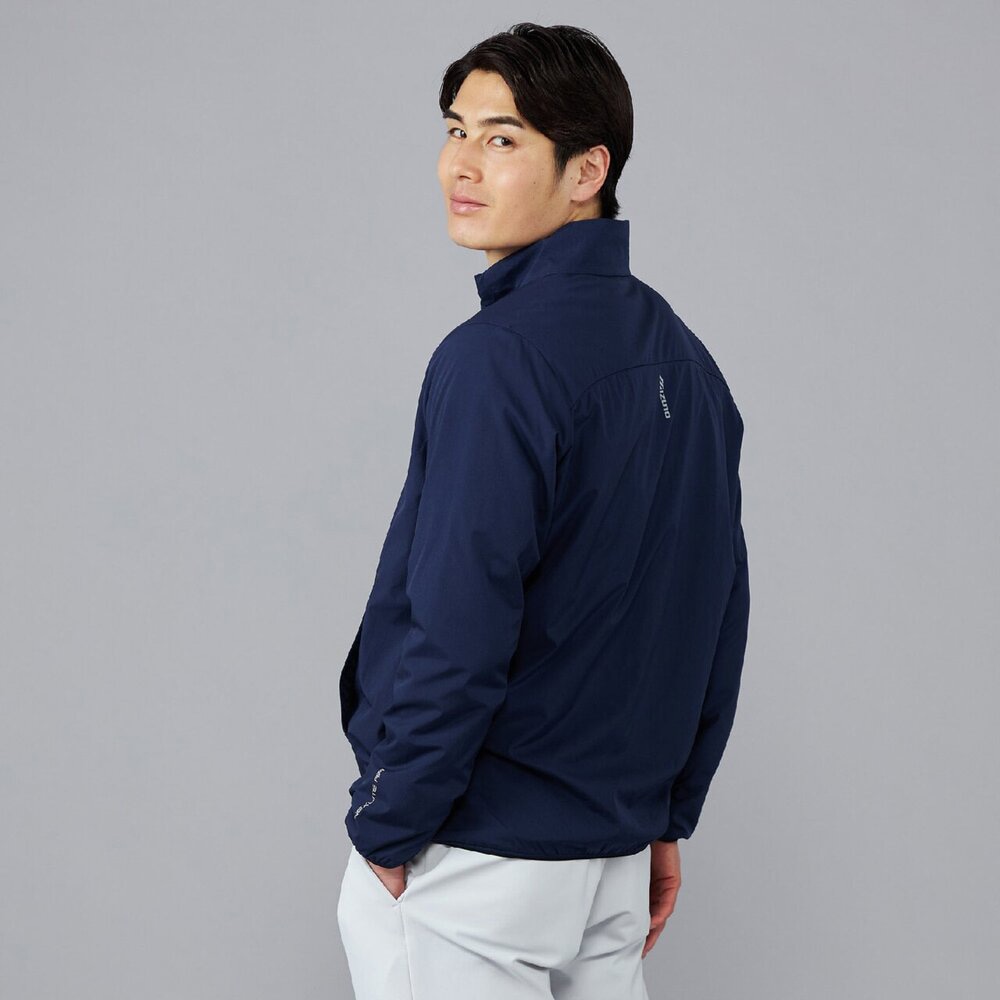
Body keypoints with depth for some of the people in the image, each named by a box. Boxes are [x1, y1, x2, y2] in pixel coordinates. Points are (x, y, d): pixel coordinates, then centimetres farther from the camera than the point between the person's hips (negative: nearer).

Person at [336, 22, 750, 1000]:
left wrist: (383, 830, -12)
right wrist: (665, 817, 17)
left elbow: (458, 635, -23)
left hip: (471, 857, -8)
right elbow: (719, 620, 11)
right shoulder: (683, 360, 7)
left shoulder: (496, 358, -18)